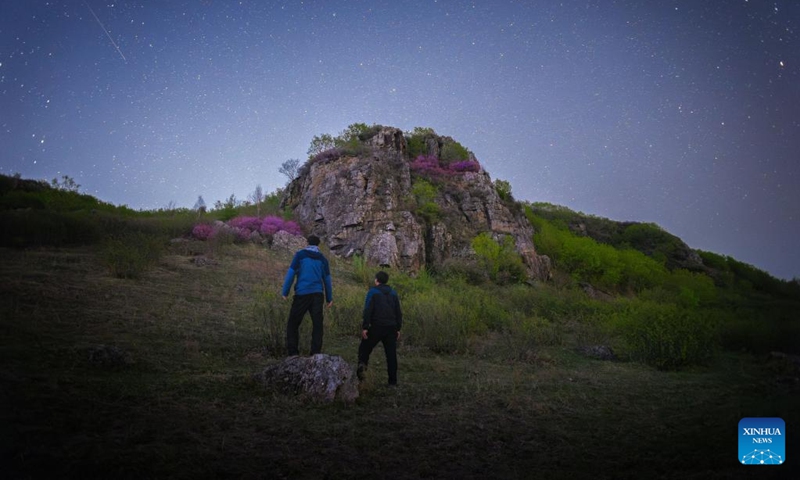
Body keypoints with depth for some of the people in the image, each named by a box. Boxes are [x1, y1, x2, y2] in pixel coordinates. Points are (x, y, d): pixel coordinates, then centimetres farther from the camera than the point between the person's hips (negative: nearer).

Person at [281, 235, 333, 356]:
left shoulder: (300, 254, 2)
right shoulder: (322, 258, 12)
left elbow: (291, 273, -5)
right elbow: (327, 279, 14)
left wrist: (285, 292, -1)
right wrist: (329, 298, 21)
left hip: (302, 294, -3)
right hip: (317, 295, 3)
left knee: (293, 324, 7)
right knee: (317, 325, 6)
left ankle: (293, 352, 0)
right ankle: (316, 353, 3)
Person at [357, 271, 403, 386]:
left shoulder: (373, 292, -1)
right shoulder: (393, 293, 14)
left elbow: (368, 311, -9)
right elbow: (398, 312, 13)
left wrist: (365, 327, -8)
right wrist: (398, 328, 17)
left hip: (376, 327, -4)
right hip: (391, 328, 4)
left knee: (365, 347, 10)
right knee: (391, 353, 6)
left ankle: (362, 364, -17)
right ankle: (393, 380, 6)